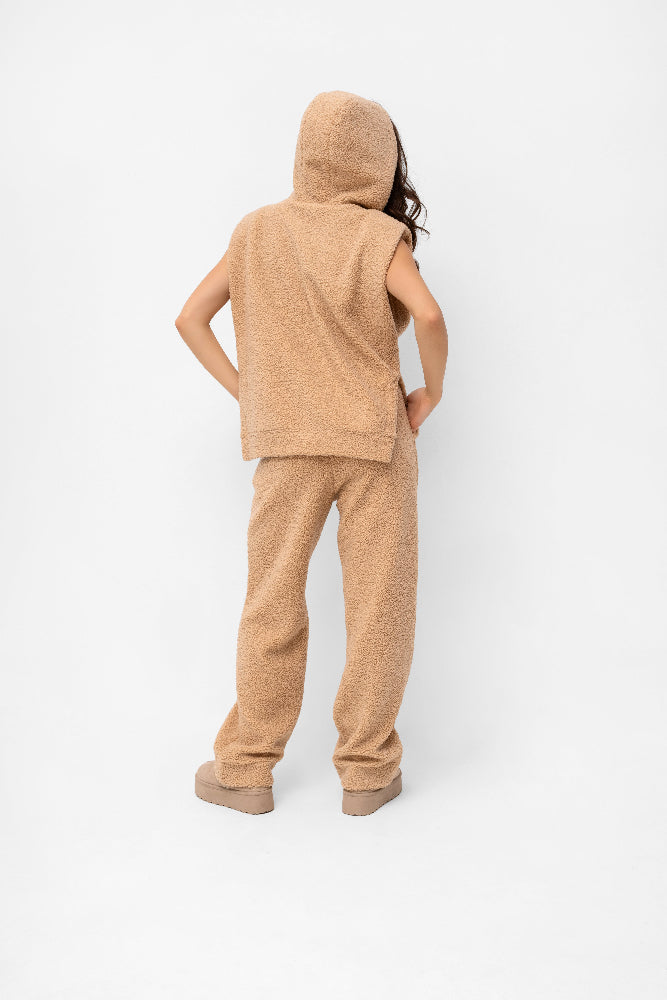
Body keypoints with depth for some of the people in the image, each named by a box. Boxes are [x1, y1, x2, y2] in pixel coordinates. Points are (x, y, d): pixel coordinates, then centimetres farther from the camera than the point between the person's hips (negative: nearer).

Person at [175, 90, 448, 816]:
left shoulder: (259, 229, 8)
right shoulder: (378, 234, -4)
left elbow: (191, 318, 6)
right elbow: (427, 314, -20)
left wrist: (243, 393, 8)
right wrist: (431, 392, -5)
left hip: (286, 443, 3)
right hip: (375, 439, -2)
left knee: (272, 605, 10)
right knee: (377, 606, 7)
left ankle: (246, 769, 18)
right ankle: (366, 771, 16)